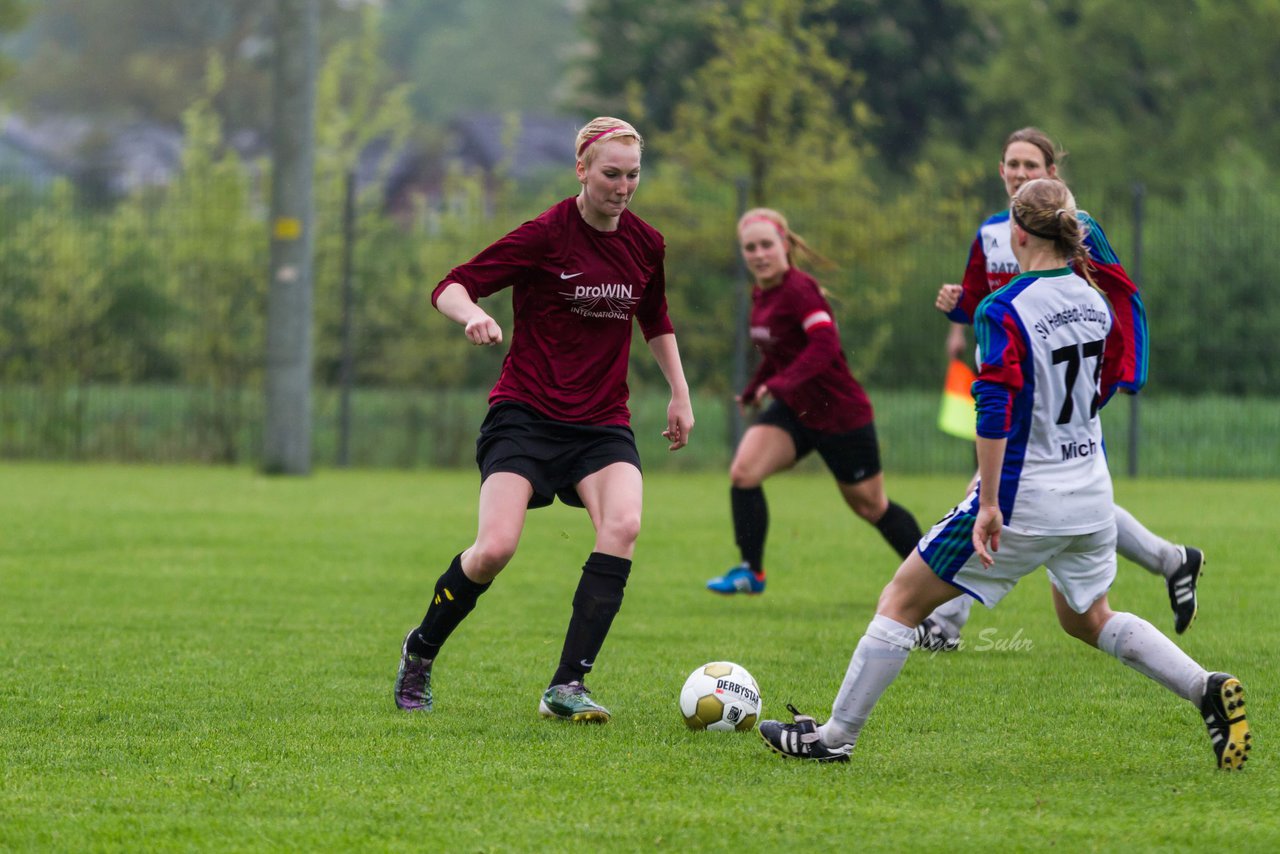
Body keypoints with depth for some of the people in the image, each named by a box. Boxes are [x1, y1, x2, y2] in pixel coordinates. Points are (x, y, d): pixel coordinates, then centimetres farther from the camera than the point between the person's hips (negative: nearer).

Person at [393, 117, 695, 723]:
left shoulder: (645, 245, 6)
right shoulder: (546, 235, -10)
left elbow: (656, 321, 26)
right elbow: (450, 287, -12)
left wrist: (679, 393, 21)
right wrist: (472, 315, -33)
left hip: (602, 422, 4)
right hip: (526, 415, -4)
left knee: (623, 525, -25)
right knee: (496, 548, -20)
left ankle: (567, 685, -22)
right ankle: (419, 652, 10)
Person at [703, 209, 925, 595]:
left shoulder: (798, 289, -22)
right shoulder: (761, 294, 4)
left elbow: (825, 344, -35)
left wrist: (778, 384, -42)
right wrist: (753, 389, 19)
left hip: (840, 414, -7)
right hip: (794, 410, 7)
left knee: (870, 506, 8)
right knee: (743, 471, -15)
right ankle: (751, 571, -6)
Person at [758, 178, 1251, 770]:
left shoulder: (1003, 311, -17)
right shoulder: (1095, 302, 3)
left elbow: (995, 410, -26)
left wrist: (990, 505, -24)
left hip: (1024, 500, -7)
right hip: (1091, 496, 7)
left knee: (903, 599, 6)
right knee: (1087, 619, 26)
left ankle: (836, 736, 10)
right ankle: (1208, 689, 8)